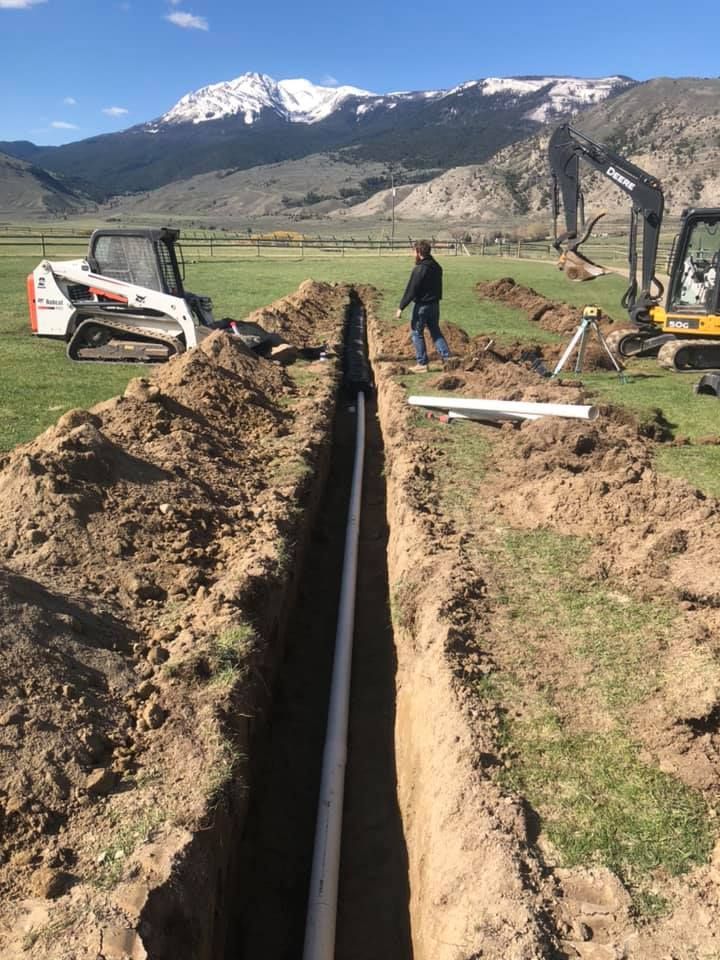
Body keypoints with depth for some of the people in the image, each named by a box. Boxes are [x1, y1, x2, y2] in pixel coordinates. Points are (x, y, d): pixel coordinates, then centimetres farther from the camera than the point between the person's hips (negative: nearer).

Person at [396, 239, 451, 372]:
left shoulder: (419, 269, -19)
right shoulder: (437, 267, 7)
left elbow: (410, 291, -20)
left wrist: (401, 308, -16)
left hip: (422, 305, -7)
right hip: (435, 304, 8)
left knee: (417, 333, 4)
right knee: (436, 332, 17)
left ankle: (422, 364, 6)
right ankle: (446, 357, 11)